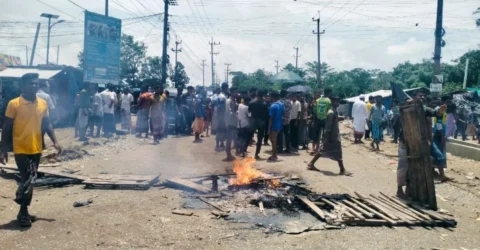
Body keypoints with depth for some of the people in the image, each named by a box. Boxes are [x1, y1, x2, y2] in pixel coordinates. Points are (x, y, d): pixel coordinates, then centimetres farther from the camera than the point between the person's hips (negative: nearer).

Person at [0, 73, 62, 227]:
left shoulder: (43, 104, 4)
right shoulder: (14, 104, -9)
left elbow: (47, 124, 11)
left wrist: (55, 142, 1)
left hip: (36, 150, 5)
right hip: (21, 150, -5)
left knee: (29, 181, 12)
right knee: (28, 180, -8)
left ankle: (24, 212, 25)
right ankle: (23, 212, 9)